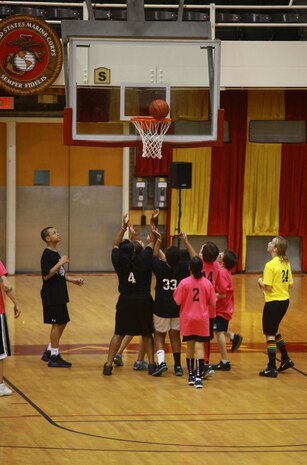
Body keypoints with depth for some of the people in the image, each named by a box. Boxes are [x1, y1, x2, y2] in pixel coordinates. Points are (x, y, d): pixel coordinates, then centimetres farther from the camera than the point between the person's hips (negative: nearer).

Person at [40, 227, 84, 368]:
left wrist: (73, 280, 15)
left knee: (62, 323, 13)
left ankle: (49, 352, 23)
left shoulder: (55, 254, 14)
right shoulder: (47, 254, -14)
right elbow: (46, 275, -22)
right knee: (57, 324, -5)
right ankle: (54, 357, 1)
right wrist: (60, 263, -24)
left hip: (59, 295, 10)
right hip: (51, 296, -10)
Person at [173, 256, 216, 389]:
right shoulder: (207, 283, -6)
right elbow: (212, 303, 0)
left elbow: (177, 302, -10)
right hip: (202, 319, 0)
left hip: (187, 319, 0)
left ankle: (191, 375, 23)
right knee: (199, 347, -2)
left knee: (190, 346, 14)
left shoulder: (184, 283, -11)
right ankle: (198, 376, -13)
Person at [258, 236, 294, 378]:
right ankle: (286, 359, 29)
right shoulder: (286, 263, 5)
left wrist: (260, 282, -1)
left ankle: (271, 369, 2)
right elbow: (290, 285, 9)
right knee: (274, 331, 25)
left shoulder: (270, 265, -19)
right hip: (285, 301, 8)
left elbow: (268, 288, -20)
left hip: (274, 302, -8)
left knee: (270, 334, 1)